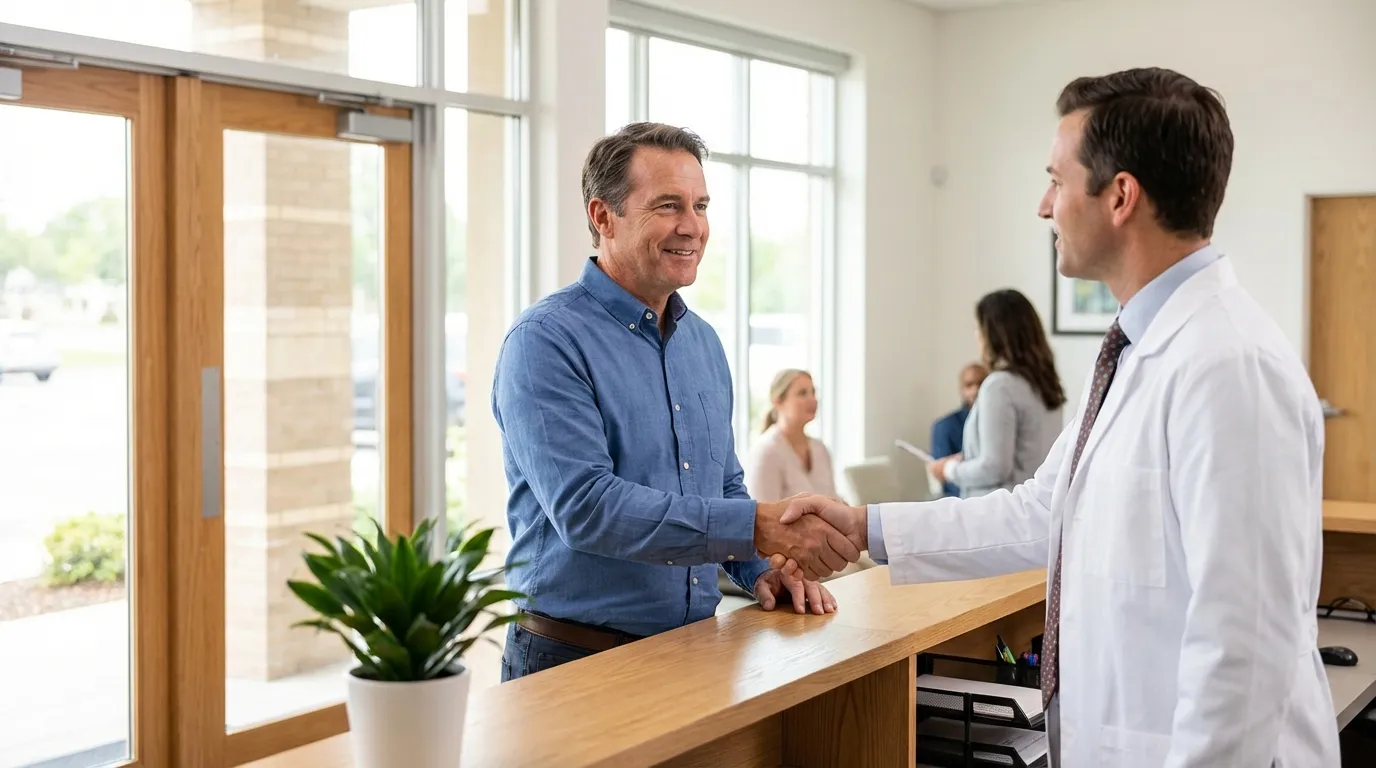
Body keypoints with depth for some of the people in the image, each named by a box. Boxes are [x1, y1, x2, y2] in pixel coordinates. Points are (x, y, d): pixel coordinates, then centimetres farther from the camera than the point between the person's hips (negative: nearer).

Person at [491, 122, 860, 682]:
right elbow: (585, 507, -25)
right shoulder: (546, 341, -13)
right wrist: (761, 525, -28)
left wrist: (760, 569, 1)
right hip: (575, 659, -6)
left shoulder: (704, 341, 10)